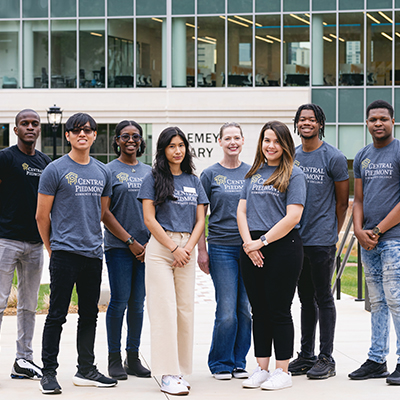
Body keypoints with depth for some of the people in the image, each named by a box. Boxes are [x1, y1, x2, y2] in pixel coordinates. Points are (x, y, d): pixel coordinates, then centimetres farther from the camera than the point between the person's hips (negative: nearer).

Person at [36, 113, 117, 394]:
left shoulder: (102, 172, 12)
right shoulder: (56, 170, -4)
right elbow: (42, 216, 0)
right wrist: (53, 248, 5)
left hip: (93, 254, 5)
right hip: (64, 253, -5)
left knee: (89, 315, 11)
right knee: (57, 315, -4)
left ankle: (86, 370, 20)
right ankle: (49, 373, 1)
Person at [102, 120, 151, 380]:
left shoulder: (149, 171, 14)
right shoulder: (110, 171, 0)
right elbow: (104, 212, -5)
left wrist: (149, 242, 0)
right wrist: (130, 241, -9)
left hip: (145, 248, 4)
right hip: (118, 247, -4)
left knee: (138, 302, 6)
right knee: (119, 301, -4)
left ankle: (133, 358, 13)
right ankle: (115, 360, 5)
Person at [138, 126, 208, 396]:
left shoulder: (194, 181, 14)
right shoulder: (154, 179, 2)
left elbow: (200, 220, 11)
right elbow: (149, 219, -4)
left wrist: (188, 248, -5)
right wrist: (174, 248, -10)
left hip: (187, 249, 4)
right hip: (160, 247, -4)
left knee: (185, 310, 3)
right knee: (165, 310, -9)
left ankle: (180, 371, 9)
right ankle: (168, 375, -10)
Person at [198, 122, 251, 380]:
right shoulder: (210, 174, 2)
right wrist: (201, 250, -2)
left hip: (250, 248, 3)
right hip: (221, 248, -3)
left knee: (246, 310, 4)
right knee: (227, 312, -6)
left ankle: (239, 363, 16)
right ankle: (221, 364, 8)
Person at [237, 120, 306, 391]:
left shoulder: (293, 174, -3)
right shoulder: (254, 174, 15)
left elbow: (293, 217, -12)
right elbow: (242, 210, 12)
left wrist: (263, 241, -12)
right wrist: (248, 242, -5)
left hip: (283, 247, -5)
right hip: (253, 249, 6)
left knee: (279, 311, -3)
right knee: (259, 311, 9)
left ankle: (283, 372, 5)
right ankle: (262, 369, 17)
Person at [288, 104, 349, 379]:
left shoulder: (334, 157, -5)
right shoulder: (292, 157, 12)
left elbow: (342, 201, 0)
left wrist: (333, 232, 3)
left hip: (322, 240, -6)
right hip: (296, 239, 6)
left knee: (323, 298, -2)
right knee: (306, 298, 12)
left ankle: (326, 359, 3)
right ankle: (306, 356, 19)